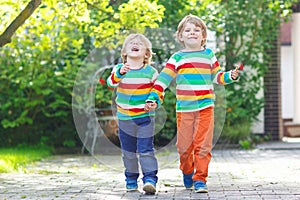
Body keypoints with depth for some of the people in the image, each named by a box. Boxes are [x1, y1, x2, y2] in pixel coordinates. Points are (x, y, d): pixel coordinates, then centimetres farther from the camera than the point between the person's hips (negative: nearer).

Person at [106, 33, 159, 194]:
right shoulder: (119, 69, -2)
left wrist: (154, 101, -14)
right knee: (128, 151, 11)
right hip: (124, 118, 2)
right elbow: (111, 82, -21)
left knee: (146, 150, -8)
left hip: (145, 117, -2)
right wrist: (120, 73, -42)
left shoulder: (151, 72, -2)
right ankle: (131, 180, 22)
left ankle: (150, 179, -8)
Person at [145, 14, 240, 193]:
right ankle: (187, 172, 29)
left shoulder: (208, 54, 10)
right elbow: (163, 79, 2)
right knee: (184, 145, 4)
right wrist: (153, 98, -7)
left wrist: (230, 76, -3)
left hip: (205, 107, 0)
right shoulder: (177, 58, 6)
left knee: (203, 144, -6)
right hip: (184, 108, 0)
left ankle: (200, 178, 1)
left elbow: (217, 76, 17)